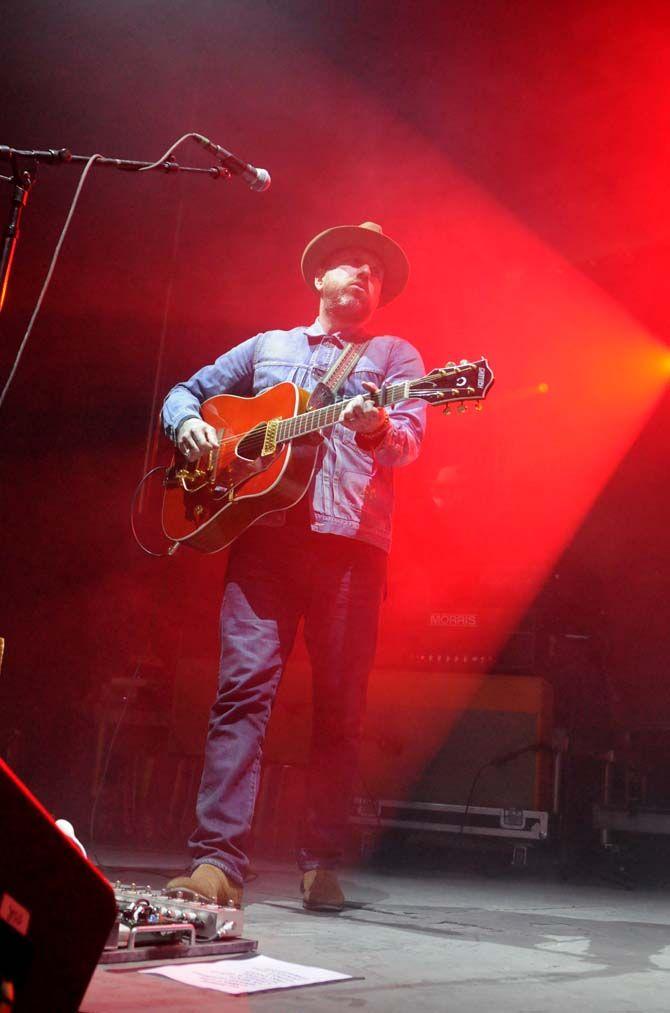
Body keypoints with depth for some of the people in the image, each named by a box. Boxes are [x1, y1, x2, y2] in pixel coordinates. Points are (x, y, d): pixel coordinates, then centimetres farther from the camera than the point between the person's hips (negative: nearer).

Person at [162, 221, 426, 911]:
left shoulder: (394, 355, 17)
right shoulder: (267, 346, 24)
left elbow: (408, 439, -1)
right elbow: (184, 392, 27)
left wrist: (376, 427, -25)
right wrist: (189, 426, 3)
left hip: (350, 538, -1)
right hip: (261, 528, 1)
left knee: (340, 706, -2)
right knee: (243, 686, -10)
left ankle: (320, 863, 8)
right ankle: (217, 859, -11)